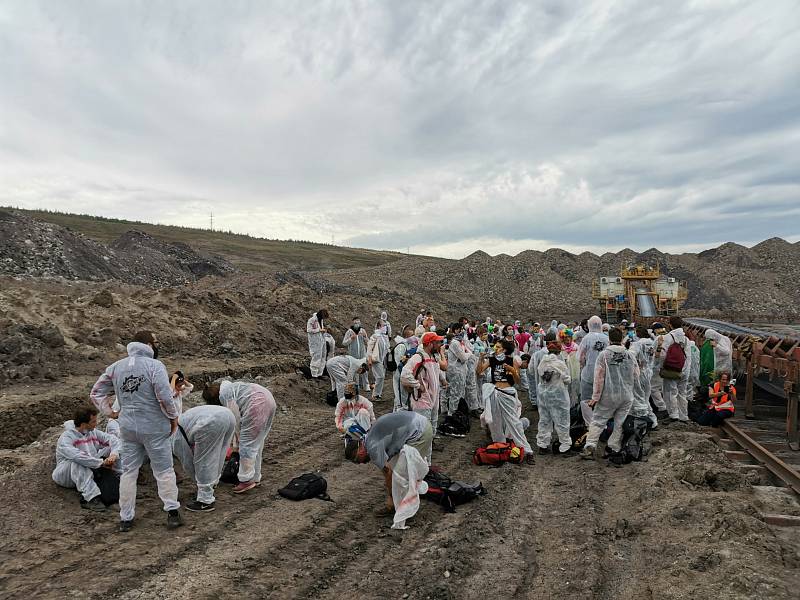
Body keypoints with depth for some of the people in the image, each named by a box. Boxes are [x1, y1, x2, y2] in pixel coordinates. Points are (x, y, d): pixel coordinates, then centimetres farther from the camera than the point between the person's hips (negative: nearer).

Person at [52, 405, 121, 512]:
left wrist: (114, 455, -24)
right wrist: (101, 463, -35)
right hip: (66, 475, -6)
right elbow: (77, 456, -38)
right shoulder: (66, 438, -20)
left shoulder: (93, 432, 2)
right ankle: (91, 498, -47)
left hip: (91, 471, 6)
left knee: (109, 449, -8)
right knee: (77, 463, -39)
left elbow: (113, 439, -3)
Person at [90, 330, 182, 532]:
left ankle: (126, 518, 22)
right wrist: (173, 417, -4)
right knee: (164, 470, 7)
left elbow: (96, 393, 11)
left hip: (127, 428, 5)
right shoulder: (154, 365, -13)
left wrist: (109, 412, 13)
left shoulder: (116, 367, 6)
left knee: (128, 471, 15)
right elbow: (165, 397, -19)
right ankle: (172, 512, 12)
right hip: (154, 428, -5)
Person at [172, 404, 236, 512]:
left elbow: (188, 464, 21)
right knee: (214, 459, 23)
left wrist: (198, 480, 37)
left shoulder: (176, 439, 17)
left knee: (203, 462, 7)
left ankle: (205, 502, 13)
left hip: (212, 423, -8)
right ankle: (209, 493, 37)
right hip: (229, 415, 8)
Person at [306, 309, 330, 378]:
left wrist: (324, 330, 0)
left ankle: (319, 373, 20)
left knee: (322, 356, 10)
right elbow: (309, 330, -19)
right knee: (316, 356, -7)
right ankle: (314, 374, 2)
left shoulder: (321, 320, 9)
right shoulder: (312, 320, -15)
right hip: (315, 341, -8)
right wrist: (319, 330, -21)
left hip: (322, 340, 8)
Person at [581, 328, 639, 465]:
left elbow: (599, 378, -10)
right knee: (620, 424, 11)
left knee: (598, 421, 5)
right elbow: (636, 375, 11)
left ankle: (590, 447, -2)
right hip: (627, 396, 3)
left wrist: (595, 397, -5)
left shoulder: (603, 355, -9)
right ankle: (615, 451, 14)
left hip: (608, 396, -3)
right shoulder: (630, 355, 2)